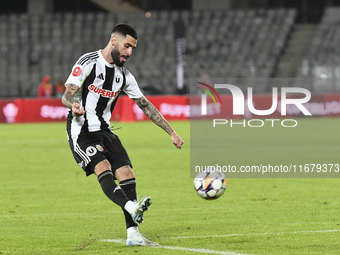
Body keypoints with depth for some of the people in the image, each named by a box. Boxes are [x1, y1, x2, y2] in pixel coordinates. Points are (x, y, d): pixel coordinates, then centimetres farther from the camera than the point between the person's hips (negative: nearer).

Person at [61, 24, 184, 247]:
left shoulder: (124, 75, 10)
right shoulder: (88, 63, -9)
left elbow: (145, 105, 15)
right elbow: (67, 95, -12)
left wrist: (172, 133, 12)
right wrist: (74, 106, -37)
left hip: (104, 131, 6)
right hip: (81, 130, -6)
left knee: (126, 174, -7)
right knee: (103, 167, -27)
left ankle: (133, 234, -6)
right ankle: (131, 208, -49)